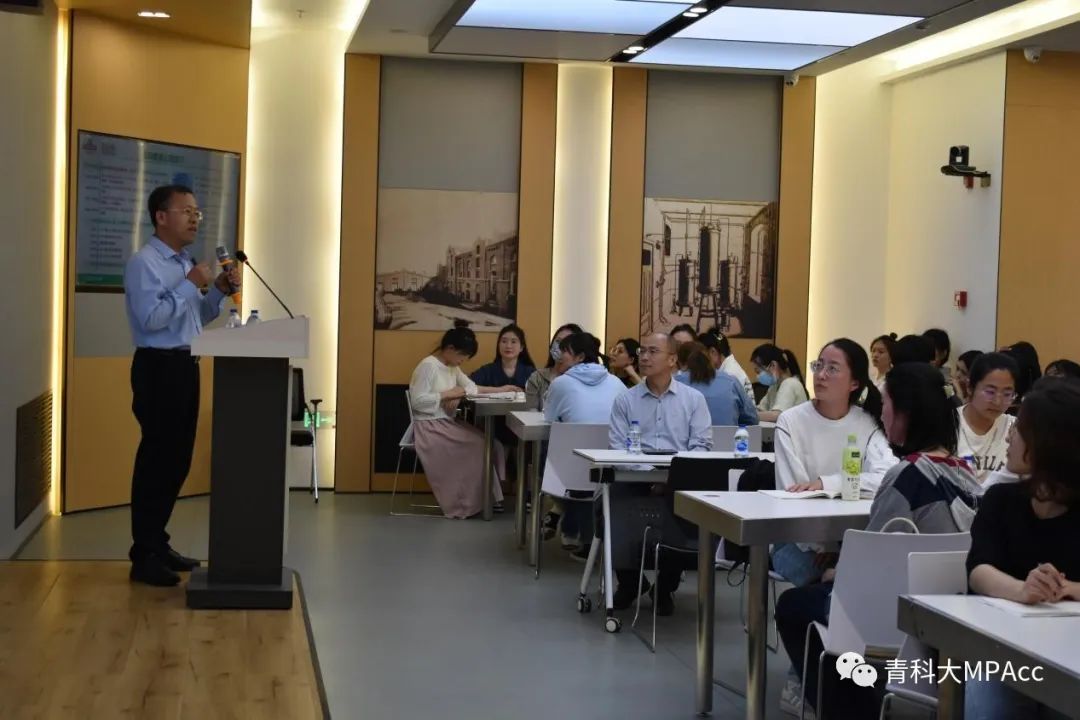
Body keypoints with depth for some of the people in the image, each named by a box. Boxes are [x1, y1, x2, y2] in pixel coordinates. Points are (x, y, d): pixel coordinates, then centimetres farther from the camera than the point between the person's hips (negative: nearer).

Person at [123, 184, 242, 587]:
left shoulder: (184, 263, 16)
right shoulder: (145, 263, -12)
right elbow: (151, 318, -23)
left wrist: (220, 291, 6)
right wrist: (190, 285, -19)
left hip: (185, 366, 9)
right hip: (159, 367, -9)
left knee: (177, 459, 13)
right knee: (156, 459, -6)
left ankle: (157, 543, 24)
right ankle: (143, 557, 0)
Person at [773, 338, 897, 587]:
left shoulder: (868, 425, 2)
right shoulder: (791, 422, -4)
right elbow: (792, 493, -14)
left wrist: (828, 483, -31)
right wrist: (820, 545, -28)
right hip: (799, 539, -2)